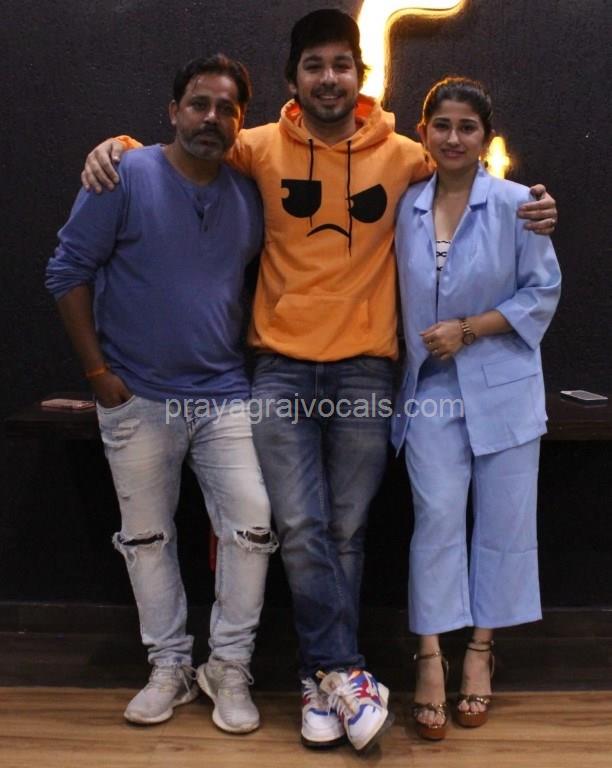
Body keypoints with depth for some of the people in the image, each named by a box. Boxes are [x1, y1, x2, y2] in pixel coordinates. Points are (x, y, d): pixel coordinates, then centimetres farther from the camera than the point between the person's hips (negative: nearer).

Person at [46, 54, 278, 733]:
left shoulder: (247, 196, 6)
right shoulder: (126, 176, -6)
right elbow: (68, 272, -5)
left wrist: (250, 357, 7)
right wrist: (98, 370, -8)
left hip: (224, 395, 3)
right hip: (137, 398, -2)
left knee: (252, 525, -4)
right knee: (147, 537, 8)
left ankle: (229, 667, 14)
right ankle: (169, 666, 26)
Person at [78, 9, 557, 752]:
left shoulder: (403, 156, 3)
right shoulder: (261, 148, 2)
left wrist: (525, 206, 0)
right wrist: (116, 147, -2)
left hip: (365, 369, 1)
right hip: (283, 367, 0)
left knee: (346, 532, 6)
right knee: (300, 529, -7)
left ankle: (323, 678, 21)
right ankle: (347, 673, 8)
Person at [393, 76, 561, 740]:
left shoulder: (515, 204, -5)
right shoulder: (404, 206, 2)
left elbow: (543, 292, -4)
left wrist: (468, 329, -12)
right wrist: (420, 343, -5)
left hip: (502, 387, 0)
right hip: (431, 389, 1)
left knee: (503, 522, 6)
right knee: (436, 519, -2)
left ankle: (481, 650, 23)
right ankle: (430, 657, 7)